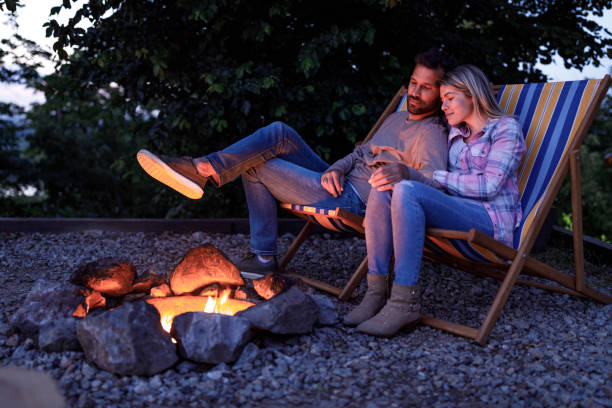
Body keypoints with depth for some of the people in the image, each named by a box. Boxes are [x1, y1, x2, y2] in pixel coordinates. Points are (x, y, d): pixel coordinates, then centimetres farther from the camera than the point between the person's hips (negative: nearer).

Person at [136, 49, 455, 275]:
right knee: (279, 133, -6)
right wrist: (336, 169, 1)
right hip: (340, 184, 9)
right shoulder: (398, 119, 21)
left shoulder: (431, 134, -8)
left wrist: (402, 172, -46)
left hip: (355, 202, -9)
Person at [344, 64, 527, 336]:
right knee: (383, 189, -18)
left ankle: (405, 301, -33)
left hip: (492, 222, -6)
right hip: (457, 214, 6)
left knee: (407, 190, -30)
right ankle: (376, 292, -24)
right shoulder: (456, 134, 26)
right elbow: (443, 187, 17)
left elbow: (489, 186, -11)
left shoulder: (506, 128, 4)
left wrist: (411, 175, -13)